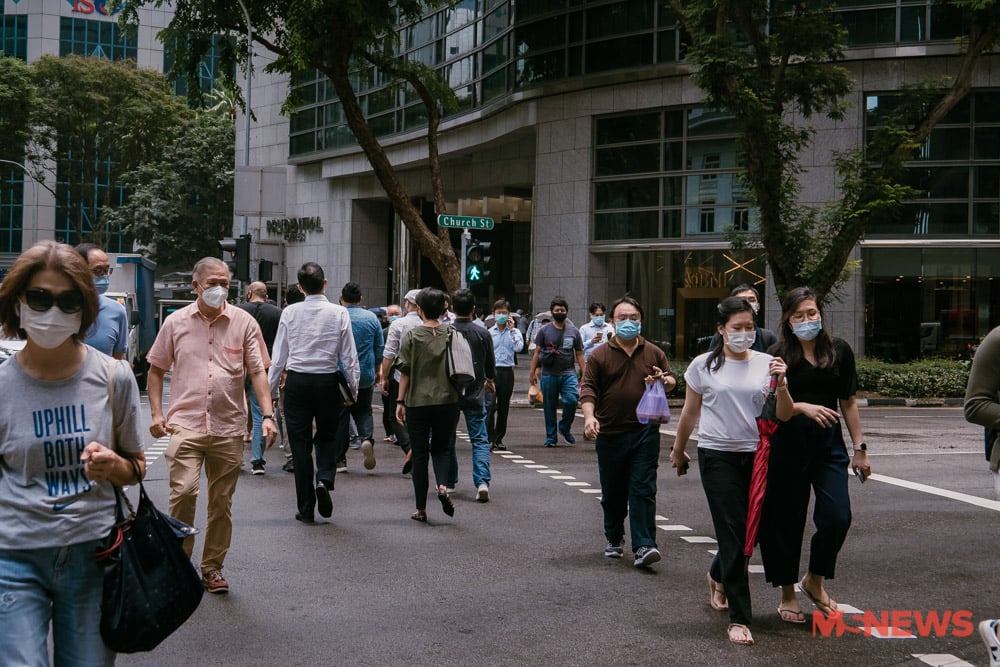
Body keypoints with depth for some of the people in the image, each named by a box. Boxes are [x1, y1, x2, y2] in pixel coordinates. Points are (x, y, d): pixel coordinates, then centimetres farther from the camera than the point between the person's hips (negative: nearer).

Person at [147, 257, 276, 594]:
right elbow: (156, 369, 13)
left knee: (222, 502, 8)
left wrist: (267, 415, -9)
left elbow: (258, 372, 2)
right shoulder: (176, 322, 5)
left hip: (228, 428, 1)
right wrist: (156, 412, 3)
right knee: (183, 491, -16)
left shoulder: (244, 322, 4)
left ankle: (212, 567, 22)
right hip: (186, 424, -1)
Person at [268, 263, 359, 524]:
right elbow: (349, 357, -2)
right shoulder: (339, 313, -3)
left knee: (300, 443, 6)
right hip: (328, 382, 0)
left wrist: (270, 391, 10)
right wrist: (353, 390, 9)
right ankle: (324, 479, -9)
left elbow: (278, 357, 1)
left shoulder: (289, 313, -2)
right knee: (327, 436, 19)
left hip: (296, 382, 0)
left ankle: (306, 508, 9)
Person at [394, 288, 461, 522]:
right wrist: (457, 397, 16)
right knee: (442, 448, 17)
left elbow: (405, 372, -4)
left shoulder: (411, 336, -4)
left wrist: (400, 401, 3)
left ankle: (421, 509, 9)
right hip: (447, 401, 2)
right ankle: (442, 485, -11)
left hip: (418, 403, -2)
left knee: (420, 454, 7)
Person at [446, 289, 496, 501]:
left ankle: (449, 482, 24)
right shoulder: (483, 333, -4)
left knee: (448, 439, 15)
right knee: (480, 440, 1)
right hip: (475, 394, 0)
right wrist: (490, 381, 29)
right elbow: (491, 364, 7)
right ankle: (482, 482, -15)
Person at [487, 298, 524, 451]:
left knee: (504, 407, 8)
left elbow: (519, 347, -10)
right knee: (490, 405, -14)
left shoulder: (515, 332, 8)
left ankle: (499, 439, 18)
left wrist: (512, 330, -8)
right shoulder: (489, 333, 6)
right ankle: (489, 439, -13)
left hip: (507, 371, 2)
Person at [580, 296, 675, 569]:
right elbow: (588, 388, -2)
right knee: (612, 492, 11)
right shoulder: (599, 355, 5)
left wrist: (664, 381, -8)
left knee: (643, 490, -8)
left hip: (645, 433, 0)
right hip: (610, 434, 0)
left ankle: (644, 546, -11)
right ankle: (614, 539, 31)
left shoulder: (653, 353, 10)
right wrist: (589, 416, -19)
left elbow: (673, 380, 17)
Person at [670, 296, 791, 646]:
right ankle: (738, 618, -1)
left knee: (752, 531, 12)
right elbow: (690, 413, 10)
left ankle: (718, 575, 45)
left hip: (757, 456, 3)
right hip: (718, 456, -3)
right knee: (734, 532, -6)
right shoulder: (704, 365, -1)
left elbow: (784, 416, -1)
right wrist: (678, 451, 18)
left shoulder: (765, 364, 2)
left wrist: (781, 384, -17)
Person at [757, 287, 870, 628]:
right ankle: (787, 596, 21)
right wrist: (804, 407, -23)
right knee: (787, 522, 4)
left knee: (837, 517, -9)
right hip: (787, 448, -2)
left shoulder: (839, 350, 5)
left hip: (829, 446, 2)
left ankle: (814, 581, 18)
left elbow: (848, 402, 10)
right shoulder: (778, 355, -4)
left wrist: (859, 448, 7)